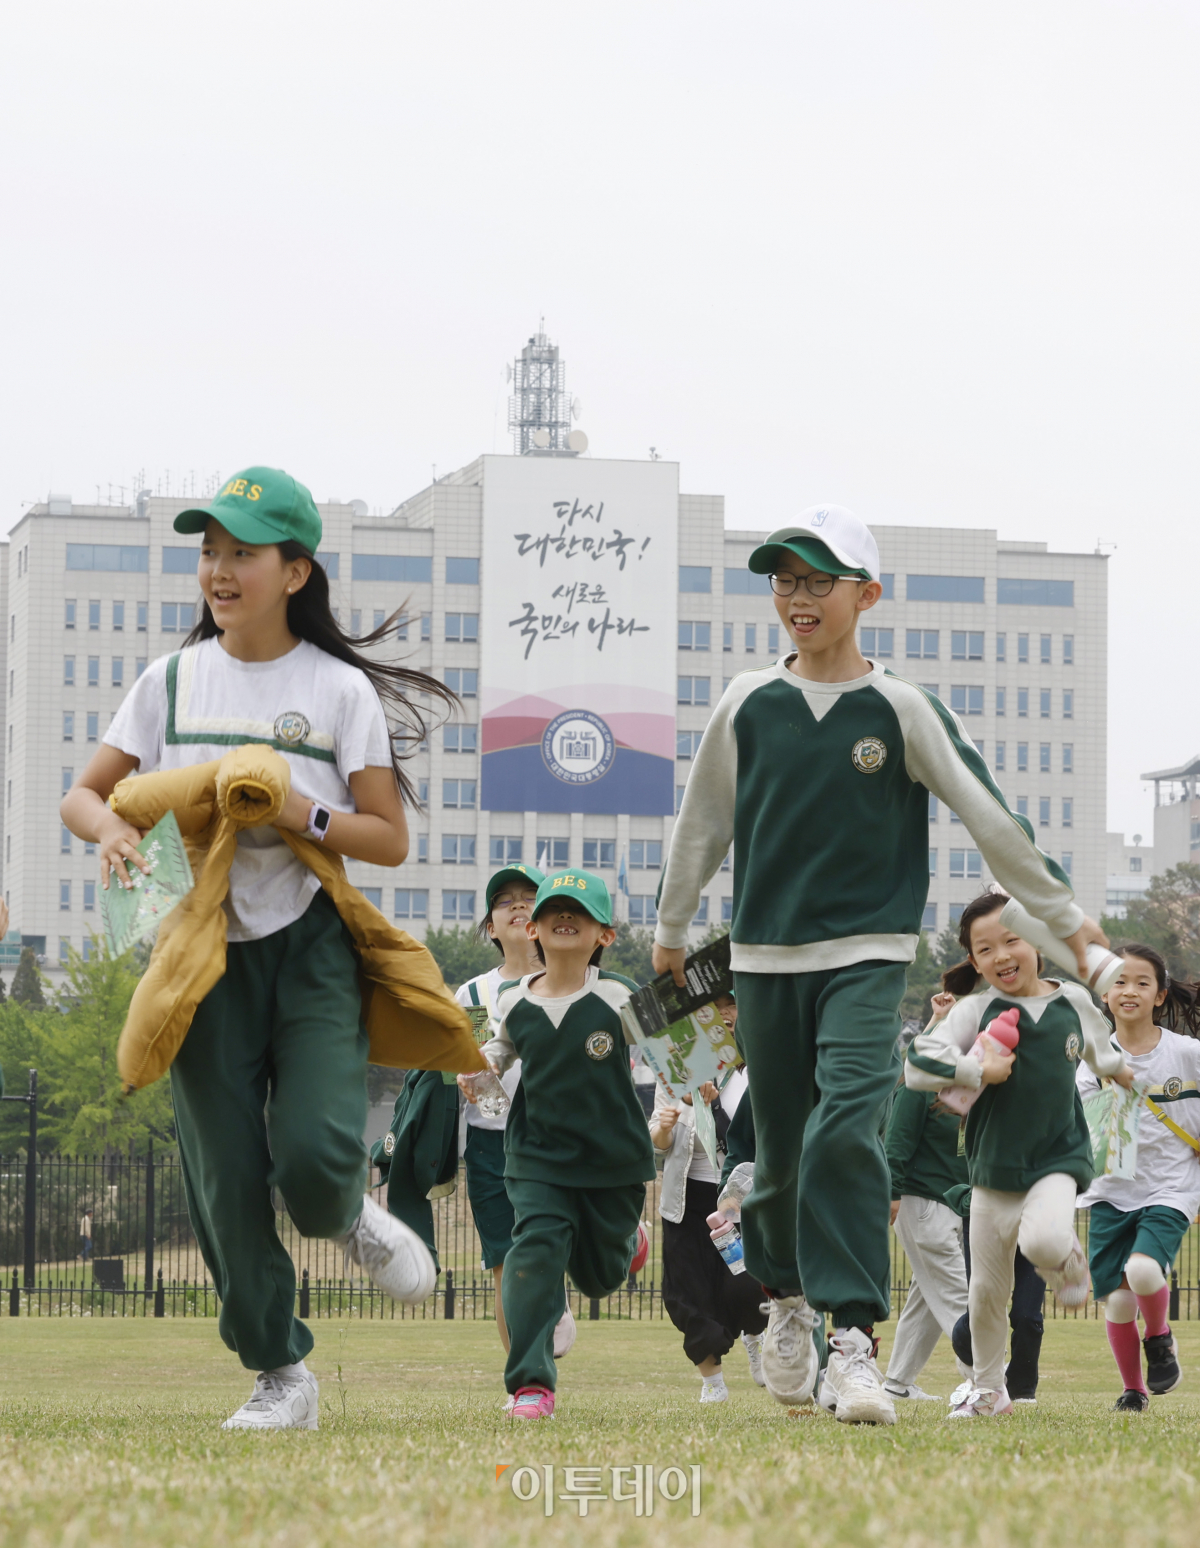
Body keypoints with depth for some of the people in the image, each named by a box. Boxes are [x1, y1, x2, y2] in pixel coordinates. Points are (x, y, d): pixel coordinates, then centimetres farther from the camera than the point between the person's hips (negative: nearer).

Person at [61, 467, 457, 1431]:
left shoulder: (340, 690, -1)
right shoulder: (173, 681, 7)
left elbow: (389, 839, -2)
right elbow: (83, 794, 10)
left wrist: (299, 814, -18)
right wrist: (111, 826, -13)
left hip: (309, 943, -3)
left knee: (314, 1154, -18)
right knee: (227, 1178, 0)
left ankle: (348, 1218, 19)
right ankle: (279, 1377, 13)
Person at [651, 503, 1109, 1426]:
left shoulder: (901, 710, -3)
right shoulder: (748, 706, 4)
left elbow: (987, 815, 0)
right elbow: (705, 821, 17)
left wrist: (1063, 914, 2)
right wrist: (673, 926, 25)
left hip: (867, 952, -3)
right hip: (765, 957, 3)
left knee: (846, 1131, -20)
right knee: (781, 1147, 8)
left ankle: (854, 1337, -21)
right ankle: (788, 1295, 36)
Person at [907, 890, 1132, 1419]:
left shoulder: (1073, 1001, 1)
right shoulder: (976, 1010, -7)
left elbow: (1099, 1047, 23)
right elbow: (917, 1066, -15)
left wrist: (1123, 1071, 35)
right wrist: (977, 1072, -20)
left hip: (1057, 1157, -1)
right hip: (994, 1166, 1)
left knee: (1043, 1241, -31)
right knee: (986, 1290, 7)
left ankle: (1068, 1262, 6)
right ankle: (988, 1389, 27)